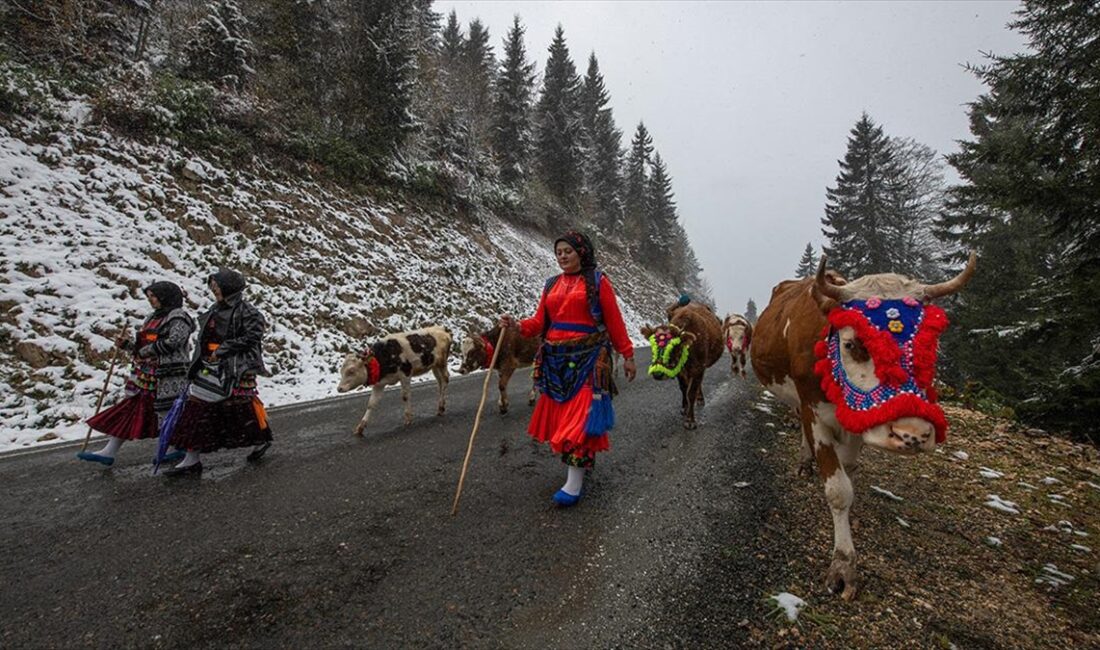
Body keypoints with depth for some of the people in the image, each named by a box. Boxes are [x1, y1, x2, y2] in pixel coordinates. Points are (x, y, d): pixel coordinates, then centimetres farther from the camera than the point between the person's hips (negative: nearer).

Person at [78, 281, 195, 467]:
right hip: (146, 374, 9)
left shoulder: (179, 317, -10)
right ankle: (109, 452, 13)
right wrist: (127, 344, 3)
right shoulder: (154, 317, 19)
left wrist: (144, 351, -13)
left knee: (168, 411, -2)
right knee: (129, 408, 8)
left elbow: (171, 343, -21)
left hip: (168, 375, -9)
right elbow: (144, 344, 21)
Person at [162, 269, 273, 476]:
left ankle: (261, 441, 28)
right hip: (210, 369, 8)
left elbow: (251, 337, -19)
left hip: (235, 370, -8)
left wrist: (222, 350, -18)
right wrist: (196, 367, 16)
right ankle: (192, 461, 10)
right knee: (199, 408, 5)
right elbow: (205, 339, 19)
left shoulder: (246, 311, -11)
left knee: (242, 406, 2)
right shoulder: (215, 310, 14)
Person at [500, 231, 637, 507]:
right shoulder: (552, 285, 14)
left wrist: (627, 355, 0)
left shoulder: (597, 280, 0)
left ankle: (575, 481, -3)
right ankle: (585, 458, 30)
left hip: (587, 358, -5)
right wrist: (518, 325, -12)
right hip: (556, 359, 6)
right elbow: (539, 321, 7)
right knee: (560, 413, 9)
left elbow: (614, 321, -1)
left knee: (581, 415, -8)